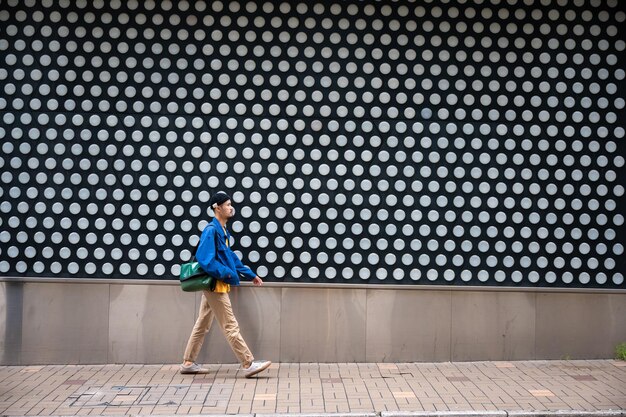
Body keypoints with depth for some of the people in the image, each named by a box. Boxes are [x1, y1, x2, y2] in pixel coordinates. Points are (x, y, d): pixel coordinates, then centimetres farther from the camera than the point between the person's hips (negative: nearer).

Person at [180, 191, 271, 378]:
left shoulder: (223, 231, 13)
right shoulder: (211, 230, -17)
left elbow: (230, 256, 19)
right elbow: (204, 259, -24)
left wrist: (251, 275, 17)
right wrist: (227, 274, -26)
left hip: (216, 285, 10)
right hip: (215, 285, -10)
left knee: (202, 325, 14)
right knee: (230, 326, -6)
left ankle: (188, 363, 21)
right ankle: (248, 364, -3)